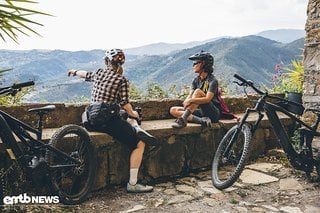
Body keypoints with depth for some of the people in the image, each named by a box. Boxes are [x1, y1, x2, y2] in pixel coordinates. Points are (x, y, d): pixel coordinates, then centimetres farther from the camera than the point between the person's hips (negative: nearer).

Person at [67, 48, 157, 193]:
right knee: (140, 143, -3)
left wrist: (75, 72, 54)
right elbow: (125, 104, -10)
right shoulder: (122, 80, -5)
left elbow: (86, 74, 33)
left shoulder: (99, 73, 12)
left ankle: (136, 128, 7)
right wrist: (133, 114, 10)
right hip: (109, 121, -7)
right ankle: (132, 184, -5)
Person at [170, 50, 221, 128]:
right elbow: (190, 96, -1)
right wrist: (187, 102, -24)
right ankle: (201, 120, -23)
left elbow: (207, 99, -27)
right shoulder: (196, 80, 10)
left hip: (213, 113, -7)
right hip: (202, 112, 8)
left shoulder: (213, 81, -12)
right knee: (173, 110, -7)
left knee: (198, 91, -28)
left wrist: (191, 100, -36)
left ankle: (183, 119, -36)